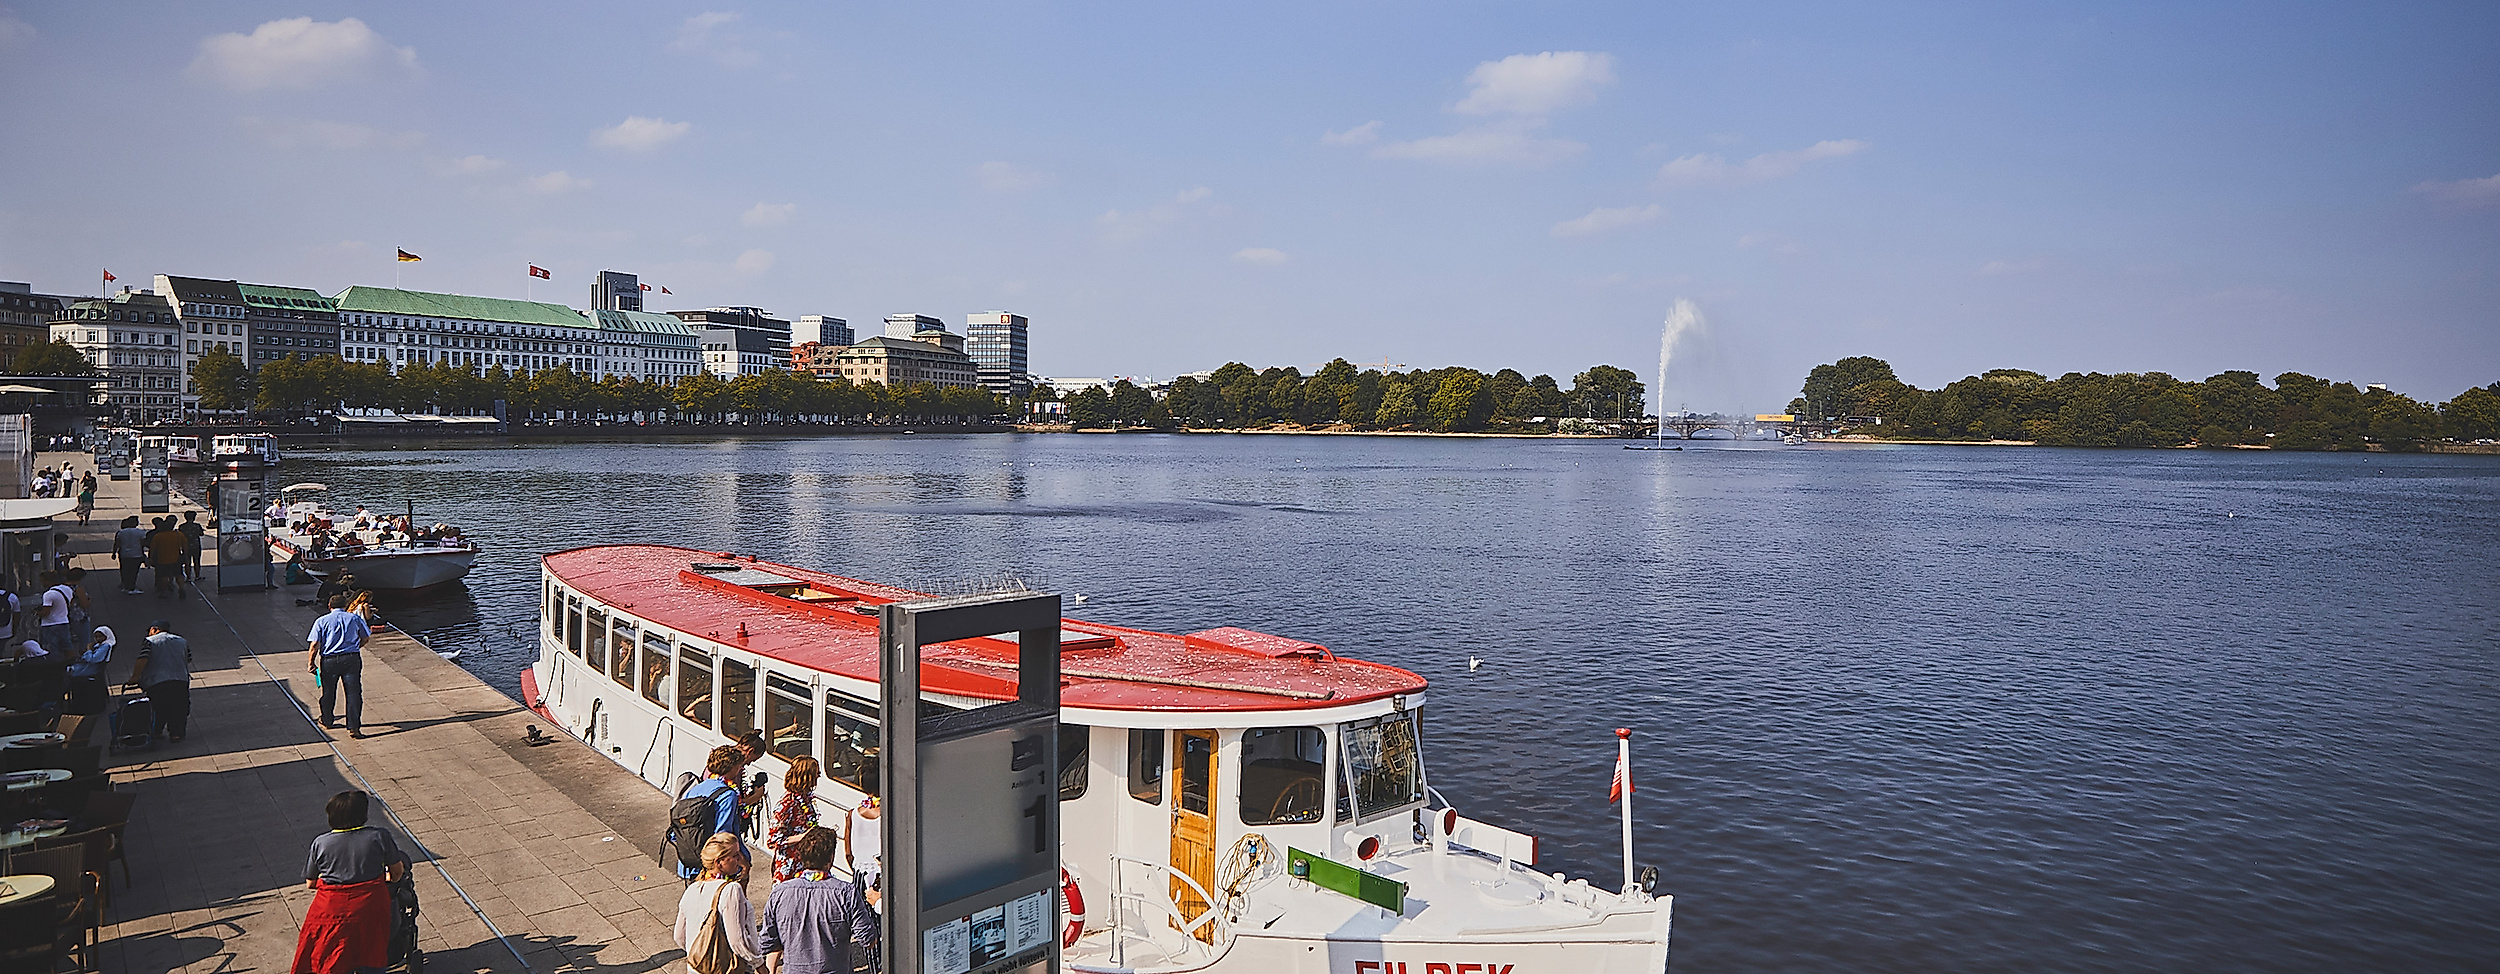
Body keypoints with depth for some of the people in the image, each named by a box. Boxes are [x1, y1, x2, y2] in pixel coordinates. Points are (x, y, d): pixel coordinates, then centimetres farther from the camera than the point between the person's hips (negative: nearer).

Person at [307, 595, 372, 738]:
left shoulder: (322, 621, 1)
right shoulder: (355, 618, 5)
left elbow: (314, 644, -6)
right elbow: (365, 638, 9)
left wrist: (311, 662, 4)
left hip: (329, 660, 0)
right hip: (352, 659, 0)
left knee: (328, 692, 19)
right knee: (354, 692, -1)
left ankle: (327, 721, 37)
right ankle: (354, 727, -6)